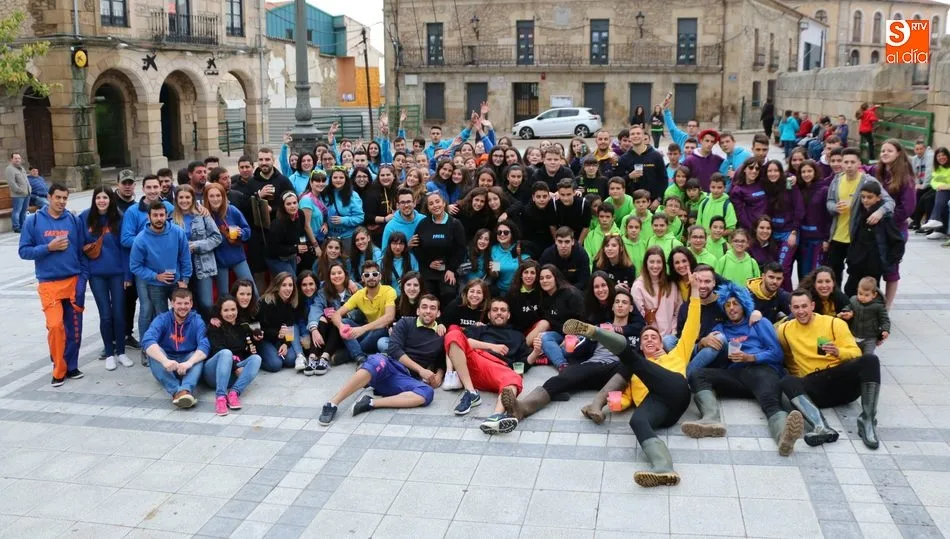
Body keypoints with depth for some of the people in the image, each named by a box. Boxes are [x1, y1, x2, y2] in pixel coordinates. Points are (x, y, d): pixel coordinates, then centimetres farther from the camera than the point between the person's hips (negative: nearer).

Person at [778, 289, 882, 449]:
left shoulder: (834, 323, 6)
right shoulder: (785, 329, 12)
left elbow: (856, 353, -1)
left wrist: (838, 352, -20)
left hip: (842, 381, 0)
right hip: (814, 386, 0)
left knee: (870, 360, -27)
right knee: (787, 382, -30)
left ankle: (868, 421, -29)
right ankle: (822, 427, -52)